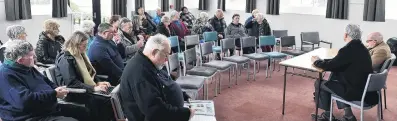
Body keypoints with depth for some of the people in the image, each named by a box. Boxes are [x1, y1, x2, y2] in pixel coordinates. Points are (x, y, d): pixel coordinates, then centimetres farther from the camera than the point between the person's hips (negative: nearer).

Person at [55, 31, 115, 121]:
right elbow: (72, 83, -23)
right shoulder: (66, 58, -14)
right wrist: (93, 88, -26)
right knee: (105, 100, -29)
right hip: (73, 94, -8)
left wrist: (98, 82, 3)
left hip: (86, 89, 8)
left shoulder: (80, 55, 13)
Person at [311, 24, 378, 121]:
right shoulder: (361, 48, 6)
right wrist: (321, 60, 15)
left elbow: (329, 66, -13)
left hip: (356, 91, -8)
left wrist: (316, 61, 5)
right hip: (365, 87, 8)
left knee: (319, 83, 3)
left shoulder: (348, 50, -21)